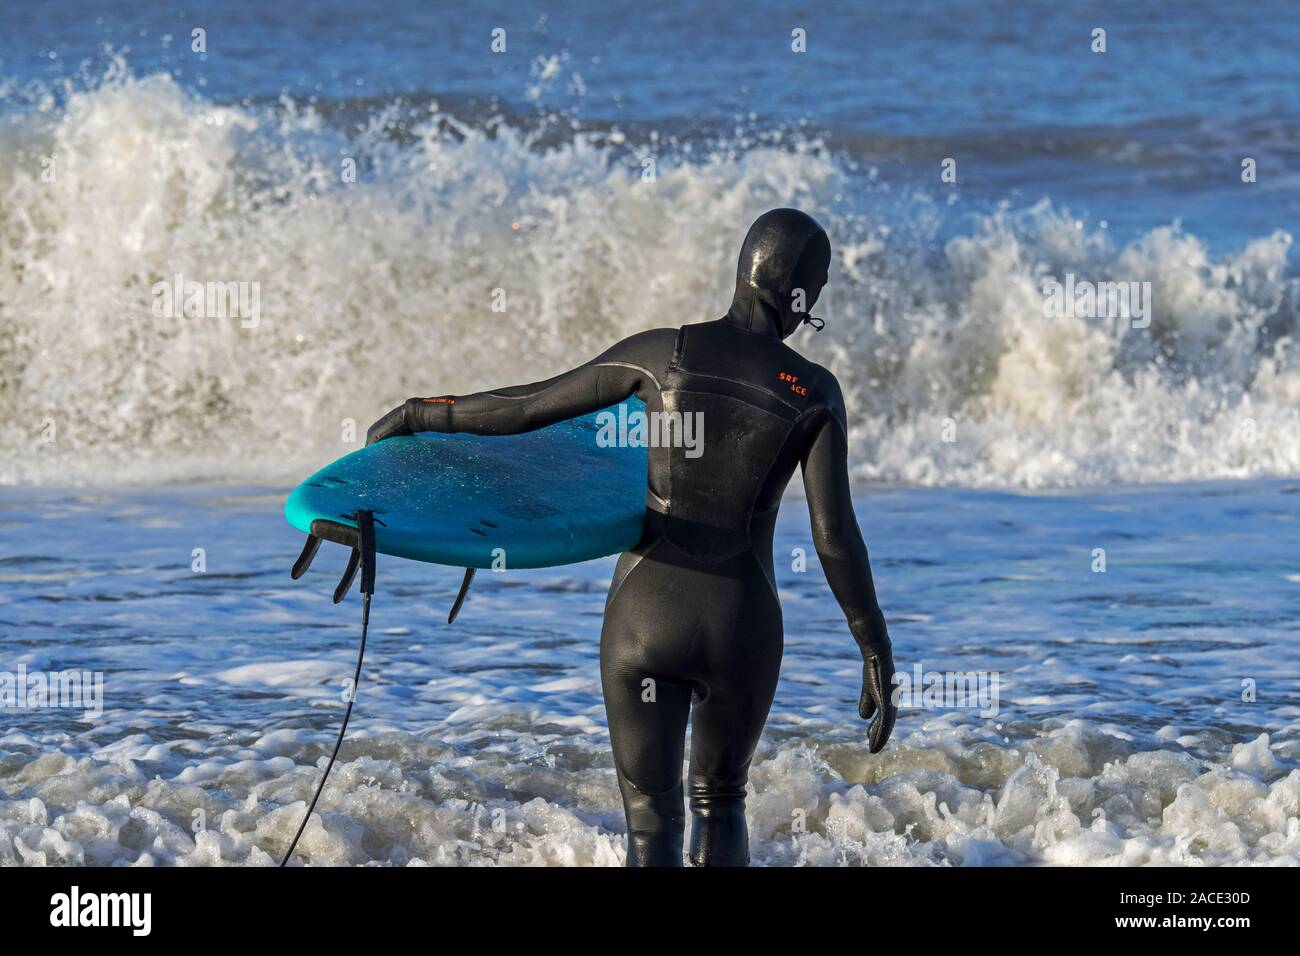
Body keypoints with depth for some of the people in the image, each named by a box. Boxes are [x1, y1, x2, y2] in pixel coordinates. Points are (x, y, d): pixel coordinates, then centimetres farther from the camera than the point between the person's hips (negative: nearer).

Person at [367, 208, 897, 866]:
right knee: (719, 801, 27)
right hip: (742, 629, 0)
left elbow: (530, 406, 2)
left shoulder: (666, 351, -1)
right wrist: (877, 657, 0)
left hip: (645, 615, 0)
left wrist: (422, 414, 16)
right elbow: (836, 535, -6)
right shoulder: (815, 393, -2)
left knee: (652, 827, 4)